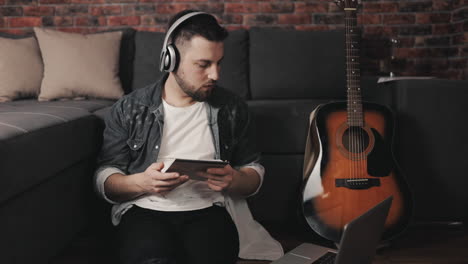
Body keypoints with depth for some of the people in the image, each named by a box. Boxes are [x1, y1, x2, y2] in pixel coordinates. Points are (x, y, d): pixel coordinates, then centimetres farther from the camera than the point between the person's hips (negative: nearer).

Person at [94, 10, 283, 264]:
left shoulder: (232, 108, 11)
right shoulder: (128, 109, 6)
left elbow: (254, 172, 15)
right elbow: (104, 180, 6)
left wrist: (234, 182, -9)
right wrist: (142, 182, -16)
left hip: (209, 210, 2)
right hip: (145, 211, -1)